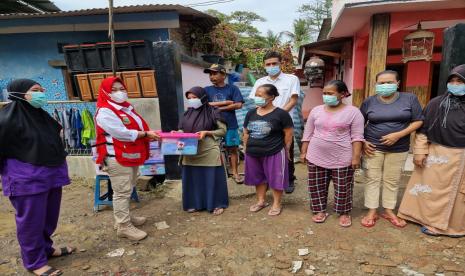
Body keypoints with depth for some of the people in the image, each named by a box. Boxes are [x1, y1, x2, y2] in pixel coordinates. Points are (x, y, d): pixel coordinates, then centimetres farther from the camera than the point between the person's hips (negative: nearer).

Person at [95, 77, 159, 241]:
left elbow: (136, 128, 16)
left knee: (127, 191, 19)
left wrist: (149, 135, 0)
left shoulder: (127, 108, 16)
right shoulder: (105, 111, -15)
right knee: (122, 192, -3)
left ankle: (124, 218, 34)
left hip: (131, 155, 10)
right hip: (117, 158, -10)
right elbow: (122, 133, -23)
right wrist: (146, 134, -18)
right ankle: (124, 226, 8)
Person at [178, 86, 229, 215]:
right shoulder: (188, 113, 10)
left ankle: (217, 204, 20)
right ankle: (195, 203, 29)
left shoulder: (213, 112, -6)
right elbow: (182, 130, 15)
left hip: (209, 152, -5)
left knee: (212, 178, 4)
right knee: (193, 178, 12)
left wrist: (206, 133, -16)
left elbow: (223, 130, -5)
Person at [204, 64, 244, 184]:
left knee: (233, 149, 7)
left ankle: (235, 172, 20)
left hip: (230, 125, -1)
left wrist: (217, 107, -9)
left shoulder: (232, 88, -1)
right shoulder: (207, 90, 5)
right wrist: (225, 102, -12)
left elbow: (238, 105, -10)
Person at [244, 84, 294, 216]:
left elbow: (288, 133, -7)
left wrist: (286, 150, -4)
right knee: (258, 178, 18)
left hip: (274, 153, -5)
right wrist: (247, 147, 10)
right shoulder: (251, 113, 5)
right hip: (253, 153, 5)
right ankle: (261, 201, 35)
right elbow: (246, 133, 13)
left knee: (275, 178, 7)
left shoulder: (281, 114, -11)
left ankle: (276, 204, 25)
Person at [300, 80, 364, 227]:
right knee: (317, 186, 9)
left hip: (342, 159, -3)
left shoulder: (353, 112, -5)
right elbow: (308, 133, 8)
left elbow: (357, 137, -7)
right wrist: (304, 152, 7)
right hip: (316, 157, 3)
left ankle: (344, 213, 27)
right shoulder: (316, 110, 4)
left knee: (343, 187, 8)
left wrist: (356, 156, -12)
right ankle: (320, 210, 27)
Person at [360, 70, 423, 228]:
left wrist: (398, 135, -15)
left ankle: (389, 211, 26)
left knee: (392, 181, 10)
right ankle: (372, 212, 14)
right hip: (373, 147, 0)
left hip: (398, 149, 0)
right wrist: (362, 142, -5)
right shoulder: (369, 102, 0)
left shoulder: (410, 99, -2)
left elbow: (418, 121, -3)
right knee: (372, 179, 3)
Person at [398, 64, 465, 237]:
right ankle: (433, 220, 28)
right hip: (436, 153, 1)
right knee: (433, 188, 10)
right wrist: (420, 151, -5)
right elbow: (423, 128, 1)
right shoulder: (436, 103, -1)